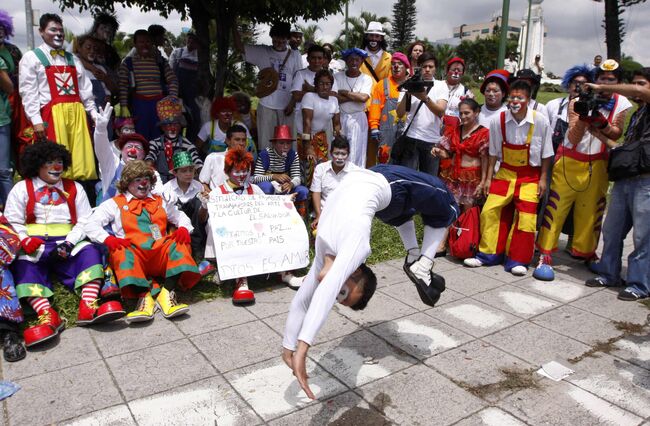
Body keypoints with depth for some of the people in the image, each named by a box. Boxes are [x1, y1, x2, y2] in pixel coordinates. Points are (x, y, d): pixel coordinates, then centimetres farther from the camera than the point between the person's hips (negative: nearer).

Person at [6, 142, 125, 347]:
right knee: (23, 263, -33)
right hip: (34, 246, -1)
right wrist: (24, 240, -18)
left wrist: (68, 243, -12)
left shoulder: (74, 188, 16)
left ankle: (88, 307, -45)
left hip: (67, 243, 1)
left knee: (90, 252, -29)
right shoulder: (21, 189, 13)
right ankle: (47, 314, -50)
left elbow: (85, 221, 6)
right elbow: (12, 222, 3)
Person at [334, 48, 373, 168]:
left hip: (358, 119, -1)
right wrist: (355, 96, -11)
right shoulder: (337, 77, 4)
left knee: (356, 153, 0)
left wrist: (343, 92, -8)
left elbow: (363, 98, -14)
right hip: (340, 118, 1)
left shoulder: (366, 79, 3)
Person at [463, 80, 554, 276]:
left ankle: (517, 260, 9)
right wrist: (488, 178, 3)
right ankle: (489, 254, 13)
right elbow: (493, 153, 2)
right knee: (490, 211, -3)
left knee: (526, 217, -5)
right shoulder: (498, 121, -9)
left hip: (530, 176, -1)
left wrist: (543, 179, -3)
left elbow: (546, 154, -2)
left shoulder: (540, 121, -13)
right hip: (505, 173, 2)